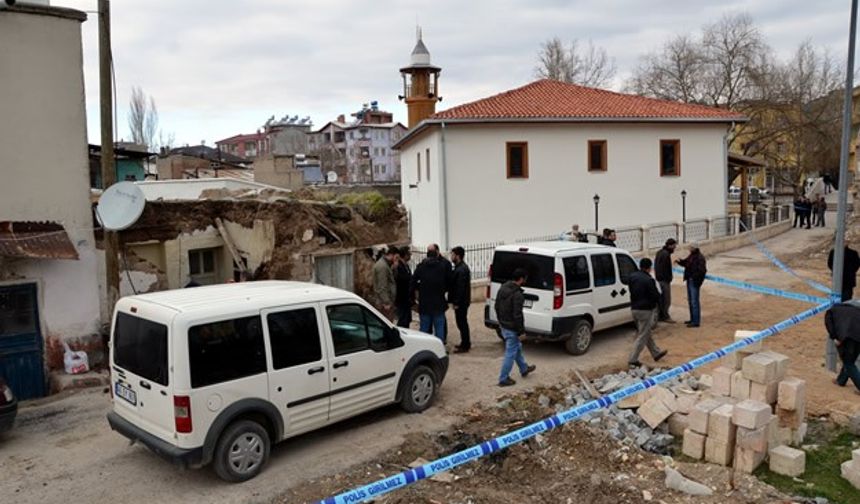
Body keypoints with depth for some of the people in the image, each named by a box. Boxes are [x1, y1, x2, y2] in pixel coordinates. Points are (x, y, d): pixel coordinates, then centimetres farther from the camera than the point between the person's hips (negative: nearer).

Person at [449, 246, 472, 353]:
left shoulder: (461, 269, -20)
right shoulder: (461, 267, 13)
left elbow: (460, 287, -23)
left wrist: (456, 302, -21)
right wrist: (455, 301, 16)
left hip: (461, 301, -10)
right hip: (462, 301, 10)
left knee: (461, 322, -3)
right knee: (462, 322, 18)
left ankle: (465, 346, 4)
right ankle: (465, 343, 28)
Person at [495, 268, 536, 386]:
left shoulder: (503, 288, 2)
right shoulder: (517, 294, -26)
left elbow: (497, 306, 12)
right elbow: (517, 315, -26)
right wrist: (522, 331, -16)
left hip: (503, 325, 9)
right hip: (512, 329, -9)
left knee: (517, 347, 26)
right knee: (510, 353, 4)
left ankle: (524, 369, 43)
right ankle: (503, 379, 13)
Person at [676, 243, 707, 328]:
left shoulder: (700, 258, -19)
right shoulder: (691, 255, 9)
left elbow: (702, 270, -25)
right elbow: (685, 262, 18)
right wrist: (679, 261, -1)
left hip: (695, 282, -10)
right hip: (689, 280, 10)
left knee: (694, 301, -5)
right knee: (690, 301, 17)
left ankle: (696, 321, 2)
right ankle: (692, 319, 28)